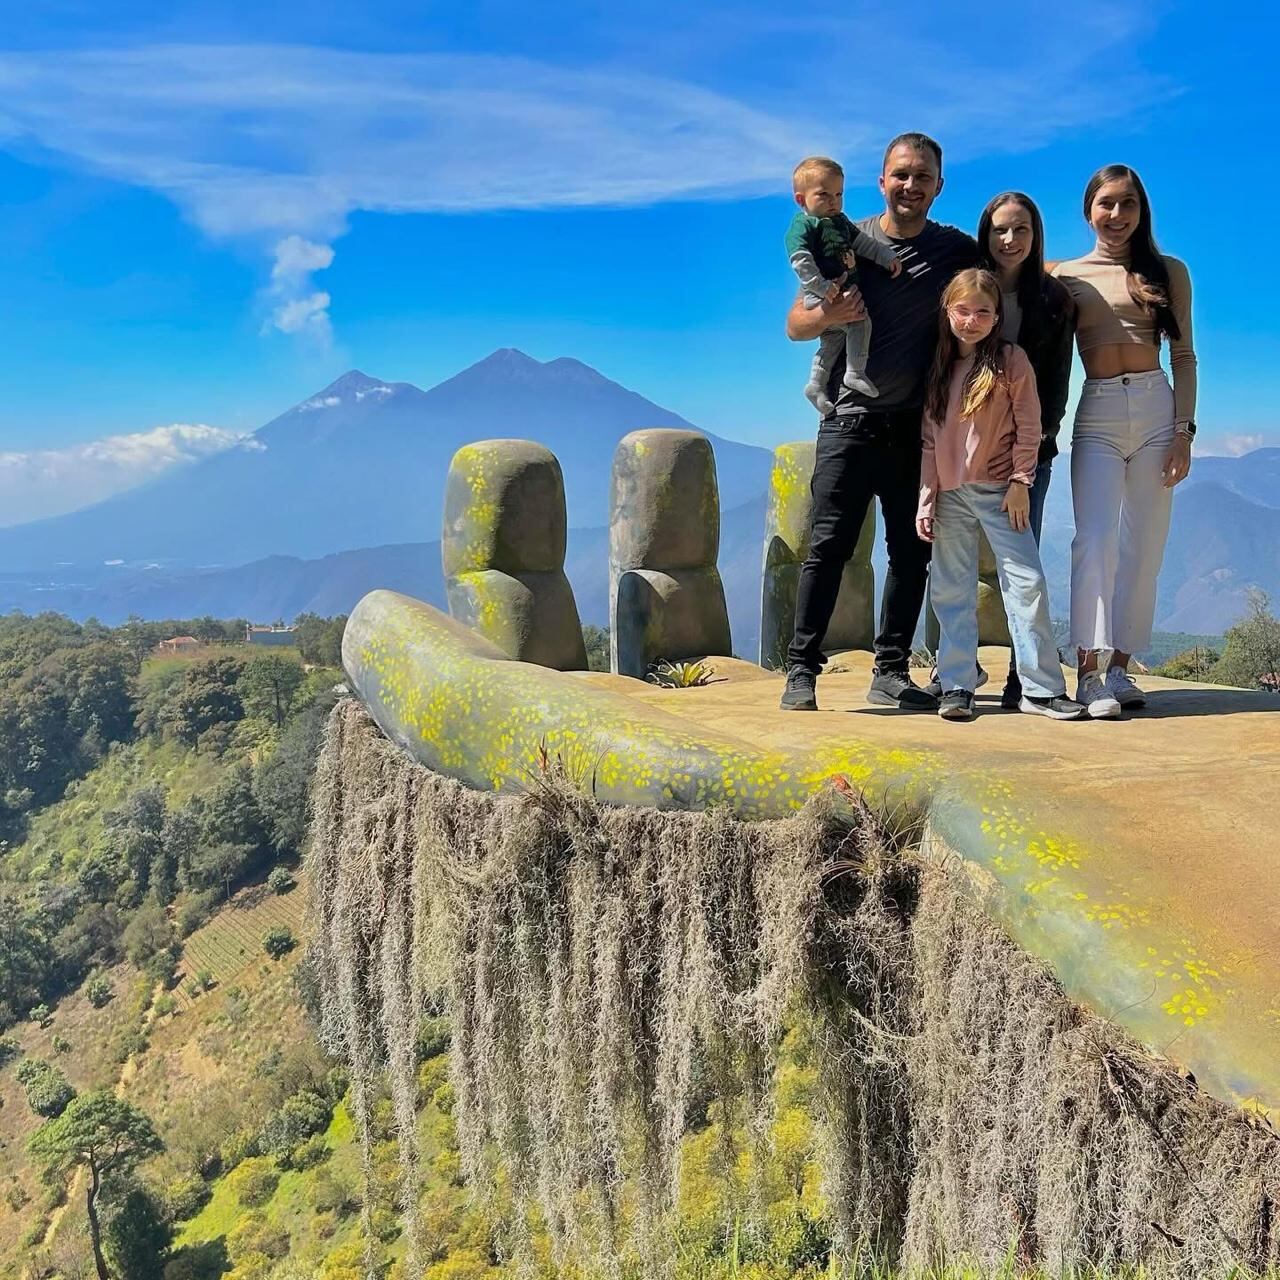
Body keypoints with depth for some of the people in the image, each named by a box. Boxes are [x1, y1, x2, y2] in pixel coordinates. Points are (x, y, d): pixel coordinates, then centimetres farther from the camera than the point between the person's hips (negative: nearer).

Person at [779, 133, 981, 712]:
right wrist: (828, 315, -17)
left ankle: (891, 671, 14)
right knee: (828, 545, -7)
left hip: (920, 427, 2)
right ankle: (801, 669, -2)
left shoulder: (958, 250, 9)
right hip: (852, 420, -2)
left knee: (911, 551, 4)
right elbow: (795, 325, 5)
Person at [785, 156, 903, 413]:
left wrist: (887, 257, 14)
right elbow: (800, 260, -22)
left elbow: (863, 242, 23)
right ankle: (855, 374, -14)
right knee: (860, 322, -20)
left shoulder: (840, 221, 16)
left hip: (845, 291, 10)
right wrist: (822, 287, -30)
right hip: (821, 297, -9)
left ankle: (816, 385, 24)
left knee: (833, 340, 15)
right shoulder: (802, 226, -12)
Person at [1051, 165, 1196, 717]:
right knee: (1095, 541, -13)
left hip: (1156, 408, 2)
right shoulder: (1067, 275, 9)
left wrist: (1184, 430, -1)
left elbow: (1184, 357, 8)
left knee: (1143, 547, 1)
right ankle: (1089, 673, -13)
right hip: (1097, 414, -1)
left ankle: (1120, 668, 8)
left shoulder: (1168, 272, 10)